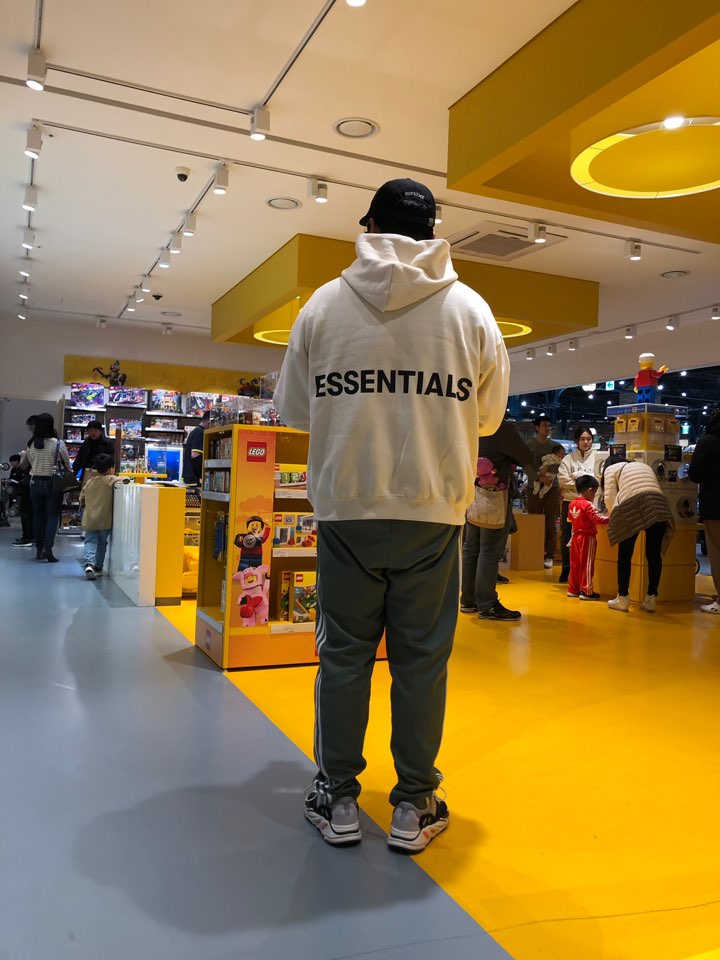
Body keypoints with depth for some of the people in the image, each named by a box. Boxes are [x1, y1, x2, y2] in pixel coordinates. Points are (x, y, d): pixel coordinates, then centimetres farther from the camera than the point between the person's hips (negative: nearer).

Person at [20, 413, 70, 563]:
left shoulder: (31, 445, 2)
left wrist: (22, 455, 38)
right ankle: (48, 549, -11)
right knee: (53, 516, 0)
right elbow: (67, 465, -5)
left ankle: (39, 549, 16)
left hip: (35, 483, 4)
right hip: (53, 483, -4)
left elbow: (23, 465, 16)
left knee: (38, 516, 11)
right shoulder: (58, 444, -11)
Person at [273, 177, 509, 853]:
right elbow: (489, 416, 10)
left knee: (343, 655, 11)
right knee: (422, 658, 9)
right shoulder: (470, 309, 3)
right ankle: (414, 806, 20)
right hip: (434, 510, 0)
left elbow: (293, 409, 9)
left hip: (345, 506, 0)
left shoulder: (325, 304, 3)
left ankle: (337, 799, 23)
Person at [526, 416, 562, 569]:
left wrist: (550, 477, -17)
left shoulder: (556, 446, 11)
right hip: (534, 487, 0)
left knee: (551, 524, -3)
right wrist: (538, 477, -20)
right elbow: (526, 466, -3)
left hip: (552, 487, 0)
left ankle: (549, 556, -1)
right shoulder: (529, 446, 9)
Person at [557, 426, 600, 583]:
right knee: (567, 535, 6)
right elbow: (563, 479, -3)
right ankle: (565, 568, 19)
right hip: (570, 501, 2)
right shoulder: (568, 458, 8)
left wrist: (576, 476, -10)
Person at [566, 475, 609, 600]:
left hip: (576, 536, 8)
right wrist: (609, 519, -10)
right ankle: (586, 591, 2)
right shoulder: (587, 505, -17)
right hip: (587, 537, -8)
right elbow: (598, 519, -21)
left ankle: (573, 589, 19)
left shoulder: (572, 504, 7)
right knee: (587, 564, -1)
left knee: (575, 563, 13)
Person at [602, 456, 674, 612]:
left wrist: (614, 517, 28)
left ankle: (623, 599, 9)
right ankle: (651, 599, 11)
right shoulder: (645, 466, 37)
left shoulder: (611, 469, 23)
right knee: (654, 554, 10)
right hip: (658, 505, 4)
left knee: (625, 555, 6)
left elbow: (609, 497, 12)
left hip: (632, 507, -4)